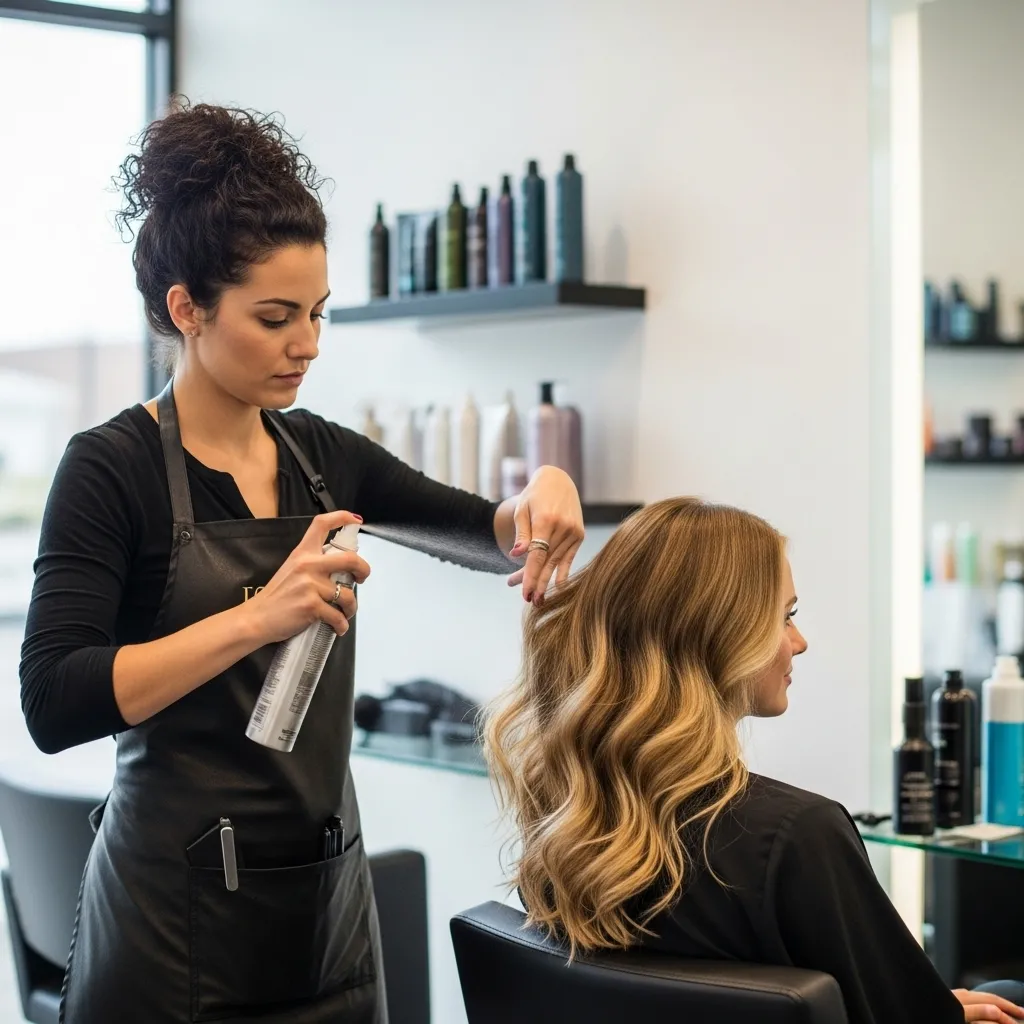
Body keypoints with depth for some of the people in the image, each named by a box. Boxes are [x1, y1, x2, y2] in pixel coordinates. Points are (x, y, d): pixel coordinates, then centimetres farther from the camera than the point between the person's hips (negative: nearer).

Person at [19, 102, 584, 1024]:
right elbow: (54, 702, -22)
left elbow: (491, 533, 17)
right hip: (178, 914, -6)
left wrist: (541, 491, -6)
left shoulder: (322, 455, 6)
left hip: (329, 899, 6)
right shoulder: (114, 467, -12)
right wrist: (255, 618, -31)